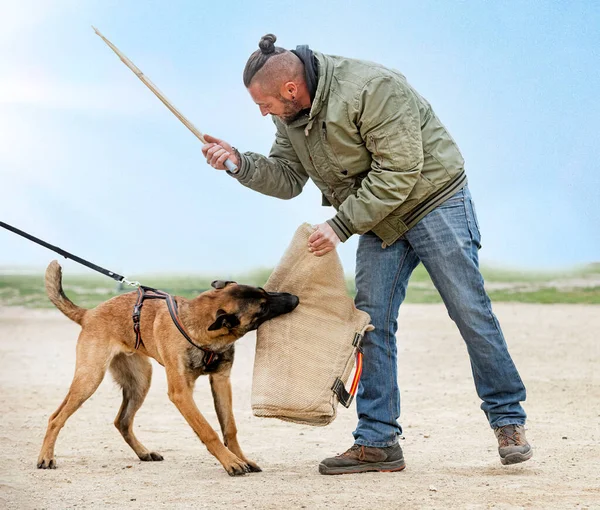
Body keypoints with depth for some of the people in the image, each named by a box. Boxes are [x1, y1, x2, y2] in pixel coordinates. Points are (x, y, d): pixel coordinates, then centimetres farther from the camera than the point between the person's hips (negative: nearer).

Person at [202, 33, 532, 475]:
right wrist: (239, 163, -13)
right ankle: (378, 442, 2)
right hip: (378, 220, 7)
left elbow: (399, 172, -28)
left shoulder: (372, 90, -29)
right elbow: (288, 177, 5)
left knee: (471, 313, -4)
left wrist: (341, 226, -28)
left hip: (433, 201, -7)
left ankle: (509, 421, 9)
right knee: (372, 324, 0)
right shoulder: (290, 115, -3)